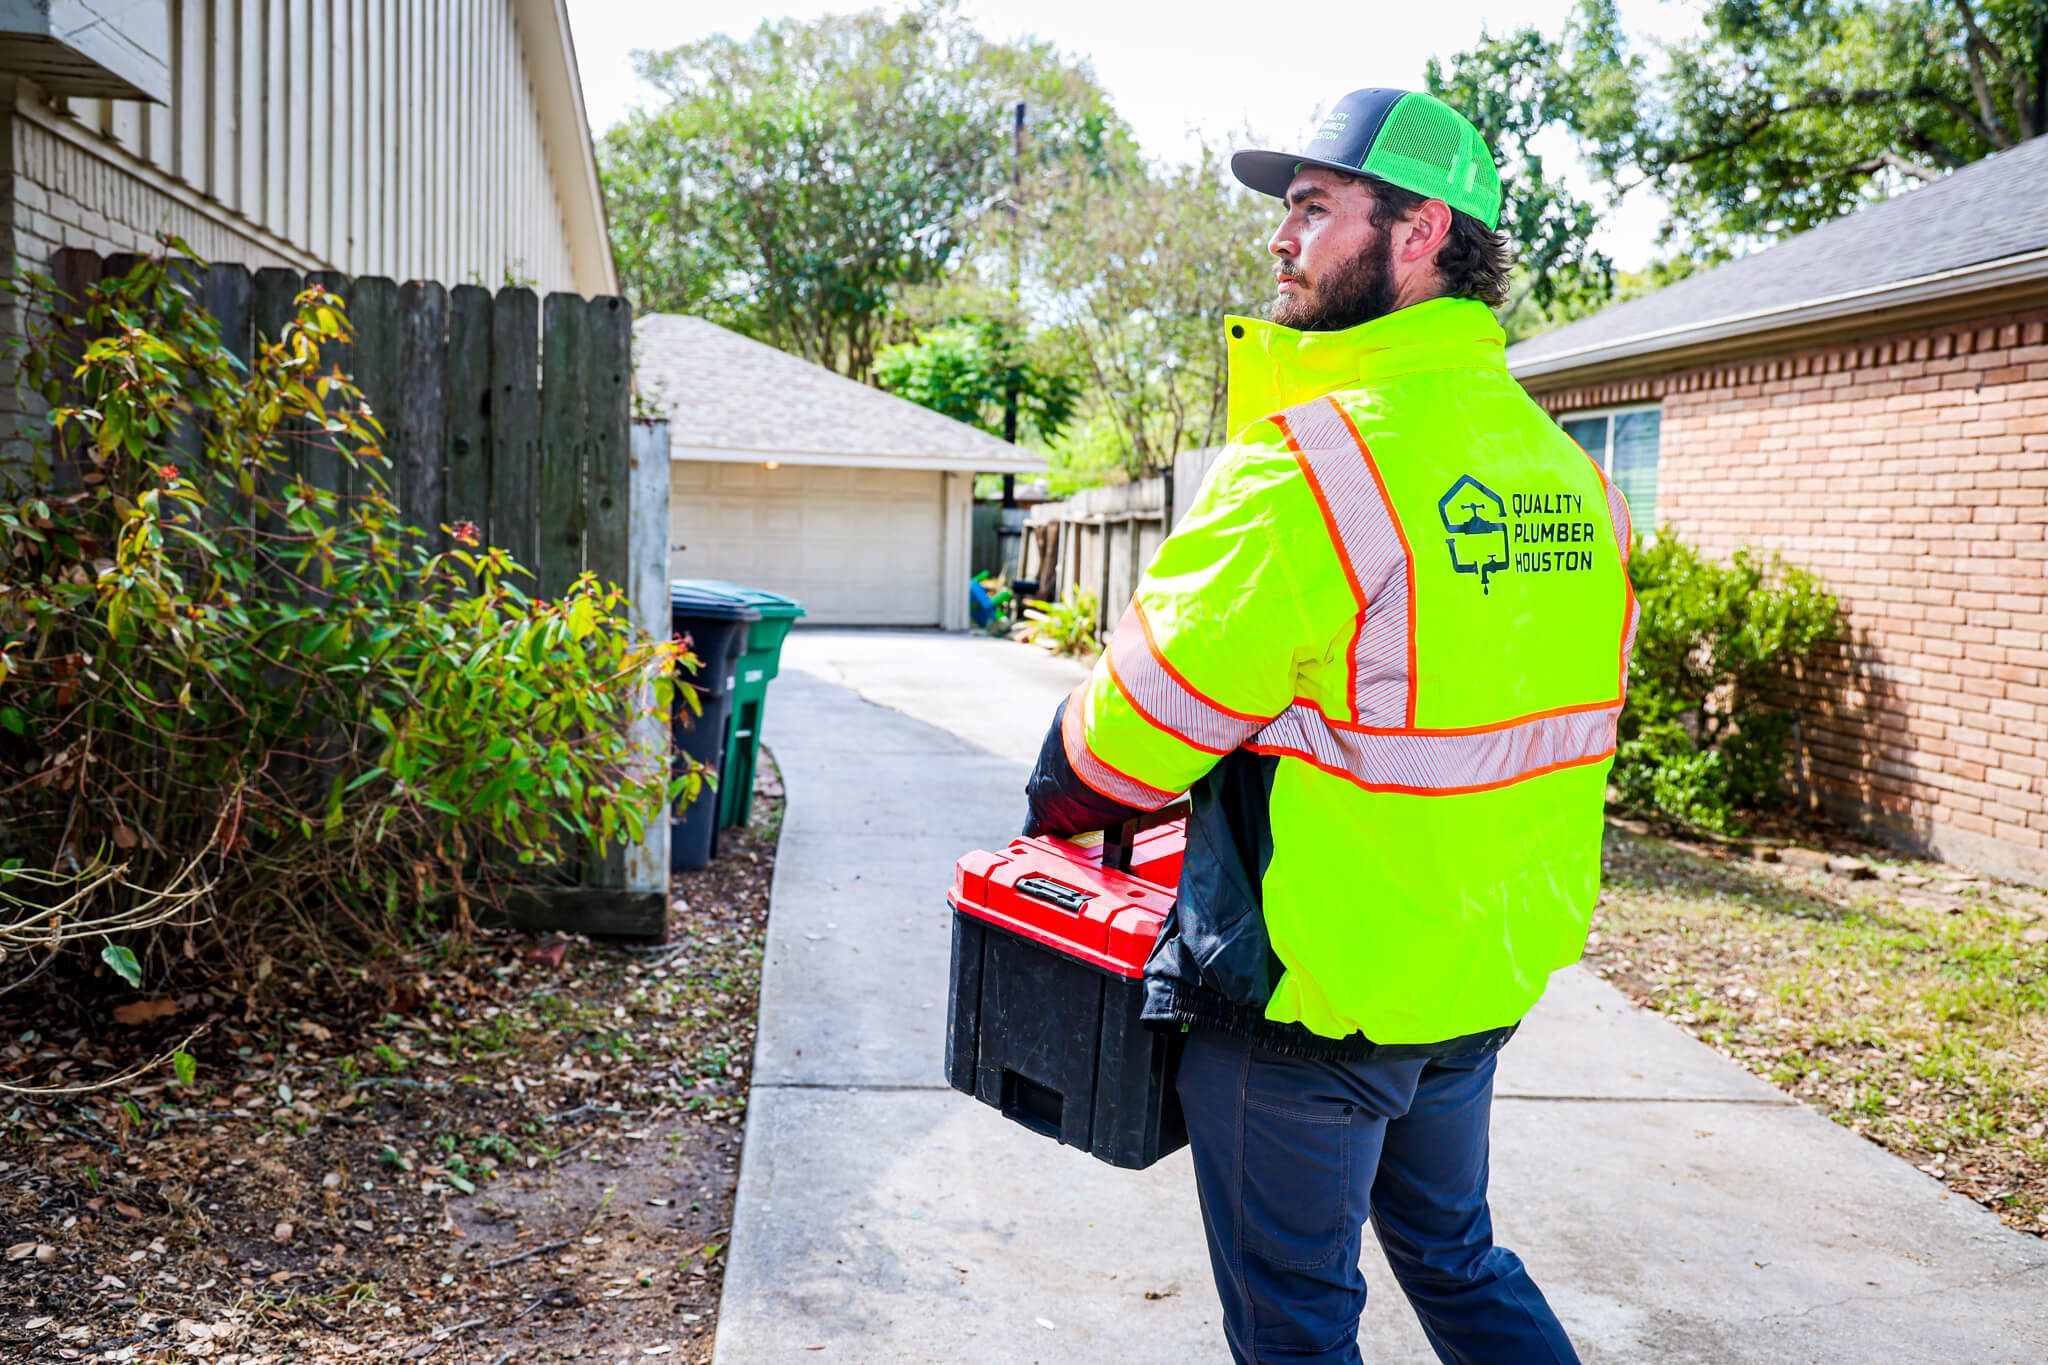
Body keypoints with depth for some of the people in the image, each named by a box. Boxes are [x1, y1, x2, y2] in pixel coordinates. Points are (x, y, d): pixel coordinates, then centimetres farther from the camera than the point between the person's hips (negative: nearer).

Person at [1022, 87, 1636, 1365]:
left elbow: (1138, 724, -16)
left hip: (1312, 987, -8)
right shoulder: (1566, 470, 4)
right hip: (1489, 972, 8)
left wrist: (1060, 802, 4)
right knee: (1457, 1258, 28)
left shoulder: (1313, 460, -22)